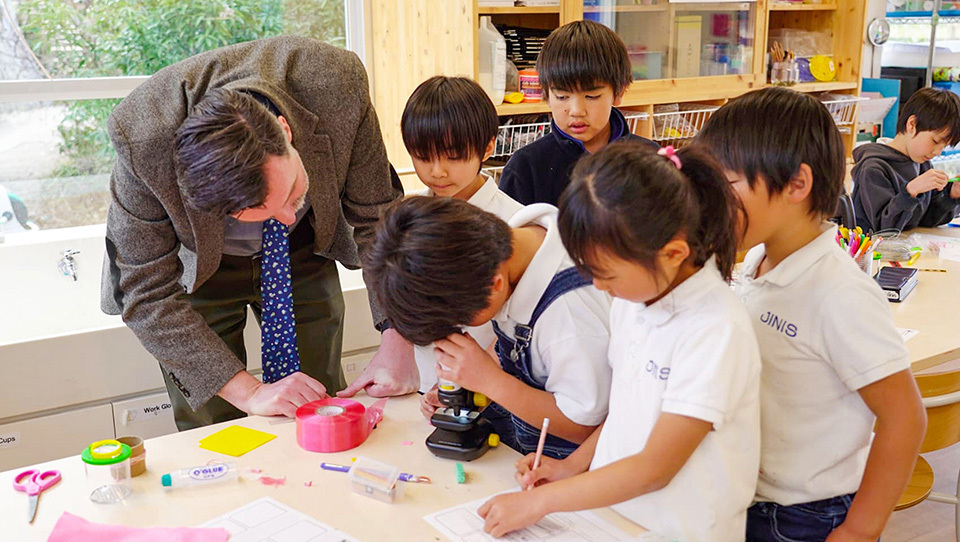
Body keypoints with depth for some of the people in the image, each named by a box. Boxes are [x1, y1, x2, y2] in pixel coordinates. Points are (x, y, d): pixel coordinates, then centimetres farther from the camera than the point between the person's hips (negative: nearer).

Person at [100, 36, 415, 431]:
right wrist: (249, 392, -31)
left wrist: (397, 338, -26)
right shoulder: (144, 140, -37)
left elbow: (378, 214, -18)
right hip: (200, 267, -2)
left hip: (302, 254, 2)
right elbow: (146, 296, -27)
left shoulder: (336, 86, -33)